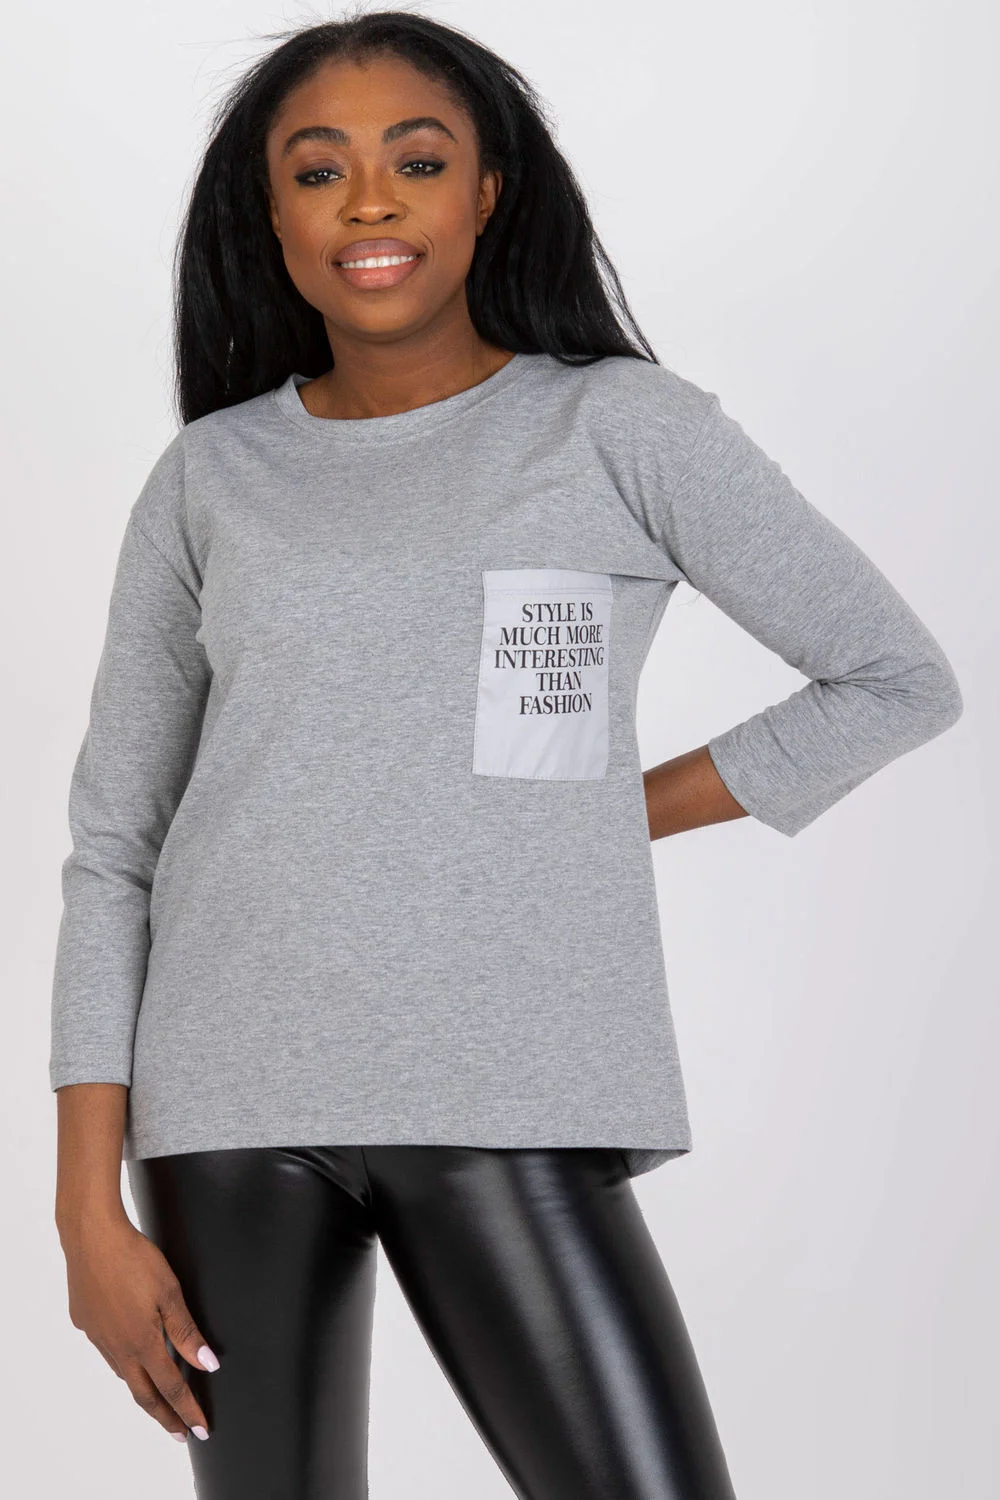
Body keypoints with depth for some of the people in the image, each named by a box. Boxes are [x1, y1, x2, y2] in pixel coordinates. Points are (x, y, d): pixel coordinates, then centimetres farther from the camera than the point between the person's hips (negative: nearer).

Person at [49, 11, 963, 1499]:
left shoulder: (624, 426, 4)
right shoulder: (210, 477, 10)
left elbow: (897, 678, 9)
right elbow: (112, 844, 9)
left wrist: (625, 814, 4)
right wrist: (89, 1206, 2)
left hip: (507, 1096, -2)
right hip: (231, 1099, 2)